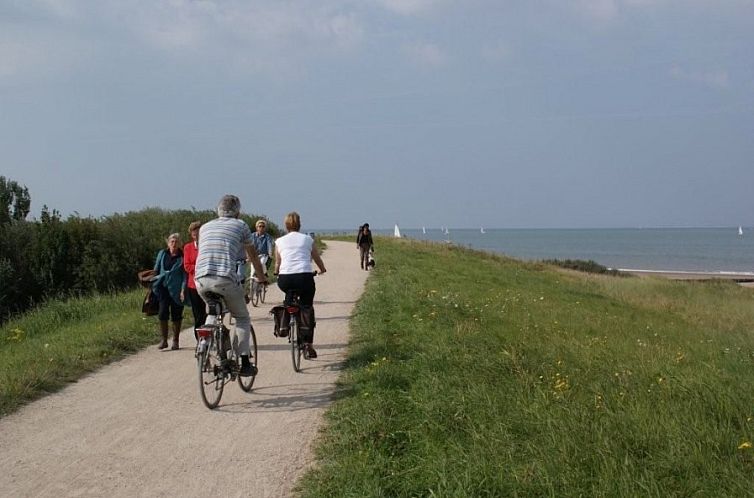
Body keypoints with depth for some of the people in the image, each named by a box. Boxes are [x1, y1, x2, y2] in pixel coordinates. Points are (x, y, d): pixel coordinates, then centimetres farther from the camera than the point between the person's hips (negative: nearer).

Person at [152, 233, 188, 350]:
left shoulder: (182, 257, 0)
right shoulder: (162, 254, 9)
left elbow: (185, 275, -3)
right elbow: (156, 270, 16)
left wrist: (183, 290, -12)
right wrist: (154, 285, 11)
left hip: (176, 291, -2)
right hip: (163, 288, 2)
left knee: (176, 316, 3)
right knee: (162, 313, -9)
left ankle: (175, 341, 14)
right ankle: (163, 340, -1)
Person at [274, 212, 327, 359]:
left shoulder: (279, 241, 16)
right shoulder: (308, 239, 16)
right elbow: (318, 259, 27)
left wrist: (277, 273, 44)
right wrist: (322, 269, 48)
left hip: (285, 280, 1)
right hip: (305, 277, -1)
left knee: (289, 292, 35)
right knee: (307, 308, 14)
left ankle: (284, 324, 24)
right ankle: (308, 345, 4)